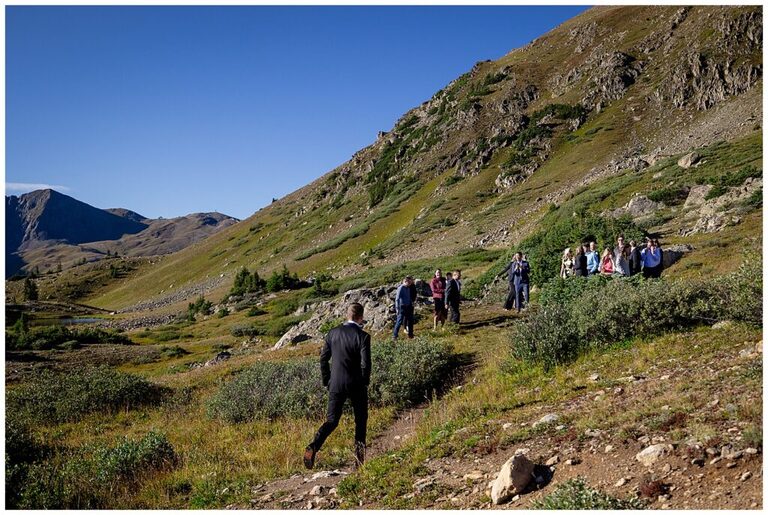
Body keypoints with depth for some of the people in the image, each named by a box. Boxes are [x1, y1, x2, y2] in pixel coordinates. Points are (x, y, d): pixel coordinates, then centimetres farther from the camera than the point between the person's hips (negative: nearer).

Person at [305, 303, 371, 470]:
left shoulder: (333, 332, 1)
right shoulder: (363, 336, -12)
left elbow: (323, 358, 4)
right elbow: (365, 364, -14)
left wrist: (327, 381, 14)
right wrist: (365, 383, 4)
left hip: (336, 384, 3)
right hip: (356, 385, -3)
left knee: (331, 420, 10)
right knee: (360, 421, 16)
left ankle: (313, 447, -12)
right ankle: (359, 456, 19)